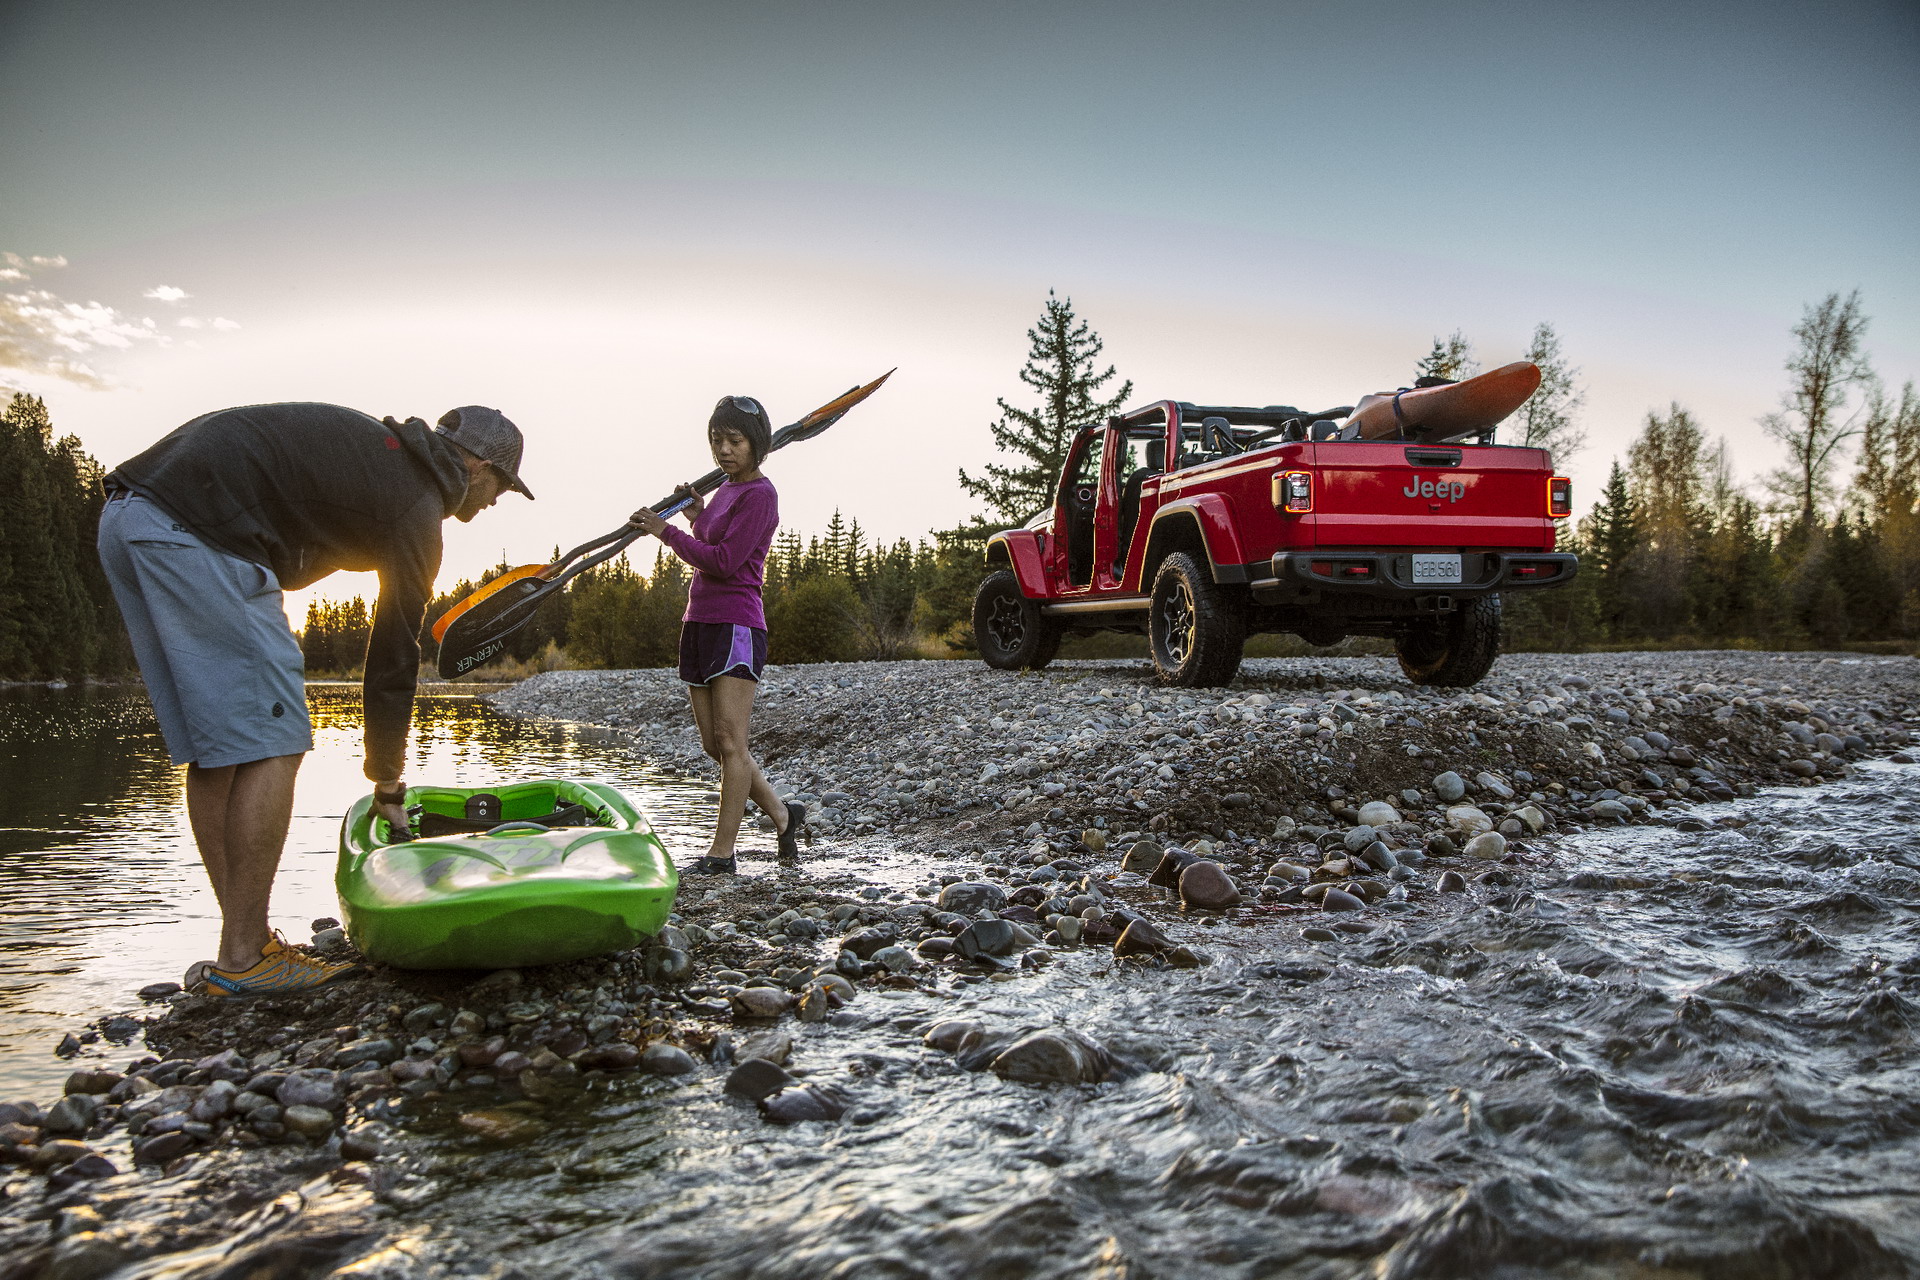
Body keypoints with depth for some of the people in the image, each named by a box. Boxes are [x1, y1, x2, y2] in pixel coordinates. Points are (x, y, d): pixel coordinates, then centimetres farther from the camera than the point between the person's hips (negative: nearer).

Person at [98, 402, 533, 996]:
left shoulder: (373, 442, 24)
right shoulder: (415, 504, 0)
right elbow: (392, 658, 2)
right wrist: (388, 783, 13)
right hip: (195, 531, -10)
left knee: (212, 743, 10)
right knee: (271, 740, -5)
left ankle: (245, 941, 15)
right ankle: (241, 960, -2)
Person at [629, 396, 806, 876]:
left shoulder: (759, 494, -9)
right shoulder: (725, 489, 18)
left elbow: (725, 562, -18)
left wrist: (666, 531, -9)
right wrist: (698, 516, 14)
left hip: (736, 626, -9)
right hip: (700, 622, 9)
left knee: (730, 741, -7)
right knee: (713, 744, 10)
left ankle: (722, 852, -2)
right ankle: (783, 814, 24)